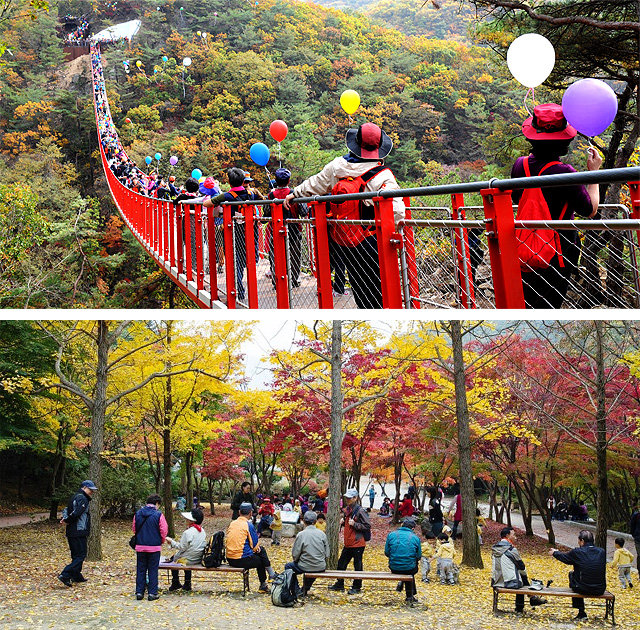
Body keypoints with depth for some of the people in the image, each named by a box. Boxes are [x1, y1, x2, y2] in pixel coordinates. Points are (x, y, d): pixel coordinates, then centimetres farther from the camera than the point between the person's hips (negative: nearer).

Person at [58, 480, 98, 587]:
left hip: (71, 533, 10)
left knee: (76, 555, 17)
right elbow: (76, 513, -25)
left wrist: (65, 520, 1)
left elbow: (66, 511, 19)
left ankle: (76, 576, 24)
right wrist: (67, 521, -9)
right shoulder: (82, 499, -13)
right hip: (79, 532, -10)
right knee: (81, 555, -8)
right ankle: (65, 575, -16)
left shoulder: (75, 497, 19)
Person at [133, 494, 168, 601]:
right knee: (153, 570, 5)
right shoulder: (158, 515, -10)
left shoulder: (138, 514, 2)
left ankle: (139, 592, 13)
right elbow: (164, 531, -8)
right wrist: (161, 541, 11)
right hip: (154, 547, -3)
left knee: (140, 570, 12)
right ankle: (152, 593, 6)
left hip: (140, 546, 3)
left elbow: (134, 528, 12)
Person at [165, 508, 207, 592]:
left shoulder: (187, 533, -23)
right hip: (199, 559, 7)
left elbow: (182, 548, -18)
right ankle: (187, 584, 32)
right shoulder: (202, 531, 0)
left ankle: (175, 583, 29)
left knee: (174, 557, 19)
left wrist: (171, 541, -7)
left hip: (189, 560, -7)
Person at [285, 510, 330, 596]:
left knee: (288, 566, 22)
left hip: (306, 568, -4)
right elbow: (327, 555, 2)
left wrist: (296, 561, 11)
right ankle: (305, 589, 41)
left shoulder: (301, 535, -14)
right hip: (321, 568, 4)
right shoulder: (322, 534, -3)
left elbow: (295, 555, -10)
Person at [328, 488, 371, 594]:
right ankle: (339, 584, 29)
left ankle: (357, 587, 15)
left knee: (357, 566, 3)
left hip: (358, 544, -8)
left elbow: (367, 526, -15)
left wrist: (354, 524, -20)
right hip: (348, 544, 8)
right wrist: (343, 522, 6)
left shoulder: (360, 511, -14)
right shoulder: (346, 510, 10)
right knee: (341, 563, 15)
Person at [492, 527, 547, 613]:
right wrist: (525, 574, 19)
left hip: (496, 582, 7)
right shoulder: (511, 549, -15)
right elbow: (521, 566, -4)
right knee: (523, 576, 19)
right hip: (510, 582, -7)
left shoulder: (494, 549, 6)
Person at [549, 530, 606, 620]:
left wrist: (554, 552, 32)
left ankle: (581, 612, 28)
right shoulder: (602, 552, 1)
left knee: (571, 573, 24)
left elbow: (564, 557, 10)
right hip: (600, 590, 4)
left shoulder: (577, 552, -11)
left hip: (583, 590, -4)